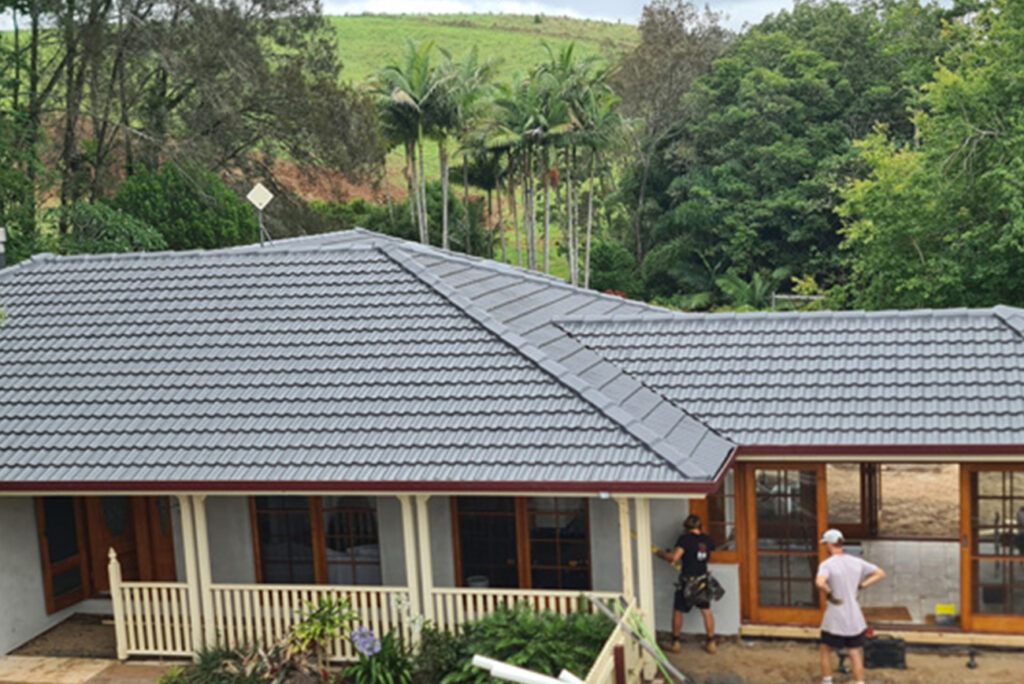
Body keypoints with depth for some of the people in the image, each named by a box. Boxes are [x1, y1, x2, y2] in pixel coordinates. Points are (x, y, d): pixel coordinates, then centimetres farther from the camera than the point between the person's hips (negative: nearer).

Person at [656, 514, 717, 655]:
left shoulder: (685, 539, -16)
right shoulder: (708, 541, 1)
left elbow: (674, 557, -26)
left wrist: (661, 554, -7)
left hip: (687, 581, -4)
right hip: (703, 579, 4)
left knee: (678, 611, 11)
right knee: (706, 611, 13)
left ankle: (675, 643, 17)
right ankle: (711, 643, 15)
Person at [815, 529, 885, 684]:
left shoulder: (827, 564, -15)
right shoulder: (857, 562, 3)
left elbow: (819, 583, -35)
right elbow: (879, 573, 10)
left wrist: (829, 595, -17)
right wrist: (860, 586, 5)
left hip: (834, 618, -4)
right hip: (854, 617, 4)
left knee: (825, 649, 14)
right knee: (855, 653, 10)